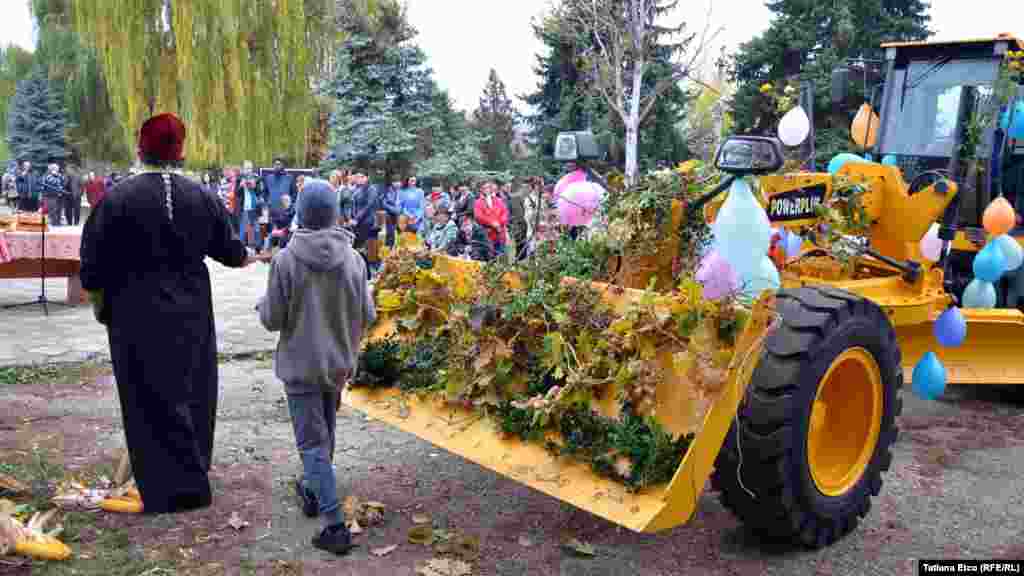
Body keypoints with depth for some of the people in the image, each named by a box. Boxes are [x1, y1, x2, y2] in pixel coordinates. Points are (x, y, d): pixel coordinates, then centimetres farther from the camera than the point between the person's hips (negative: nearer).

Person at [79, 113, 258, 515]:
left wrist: (100, 304, 10)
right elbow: (231, 251, 10)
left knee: (152, 400, 5)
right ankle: (193, 477, 29)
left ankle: (168, 489, 8)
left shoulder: (116, 199, -12)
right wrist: (247, 258, 33)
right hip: (192, 315, 4)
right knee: (192, 394, 17)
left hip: (138, 319, -4)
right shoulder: (202, 198, -1)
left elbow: (93, 266, -8)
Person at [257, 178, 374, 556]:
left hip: (300, 364, -3)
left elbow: (272, 320, -11)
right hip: (338, 362, 4)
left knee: (312, 443, 2)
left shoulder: (285, 259, -17)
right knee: (325, 434, 23)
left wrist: (263, 304, 11)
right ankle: (312, 492, 44)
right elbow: (367, 317, -3)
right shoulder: (353, 259, -9)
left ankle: (336, 525, -3)